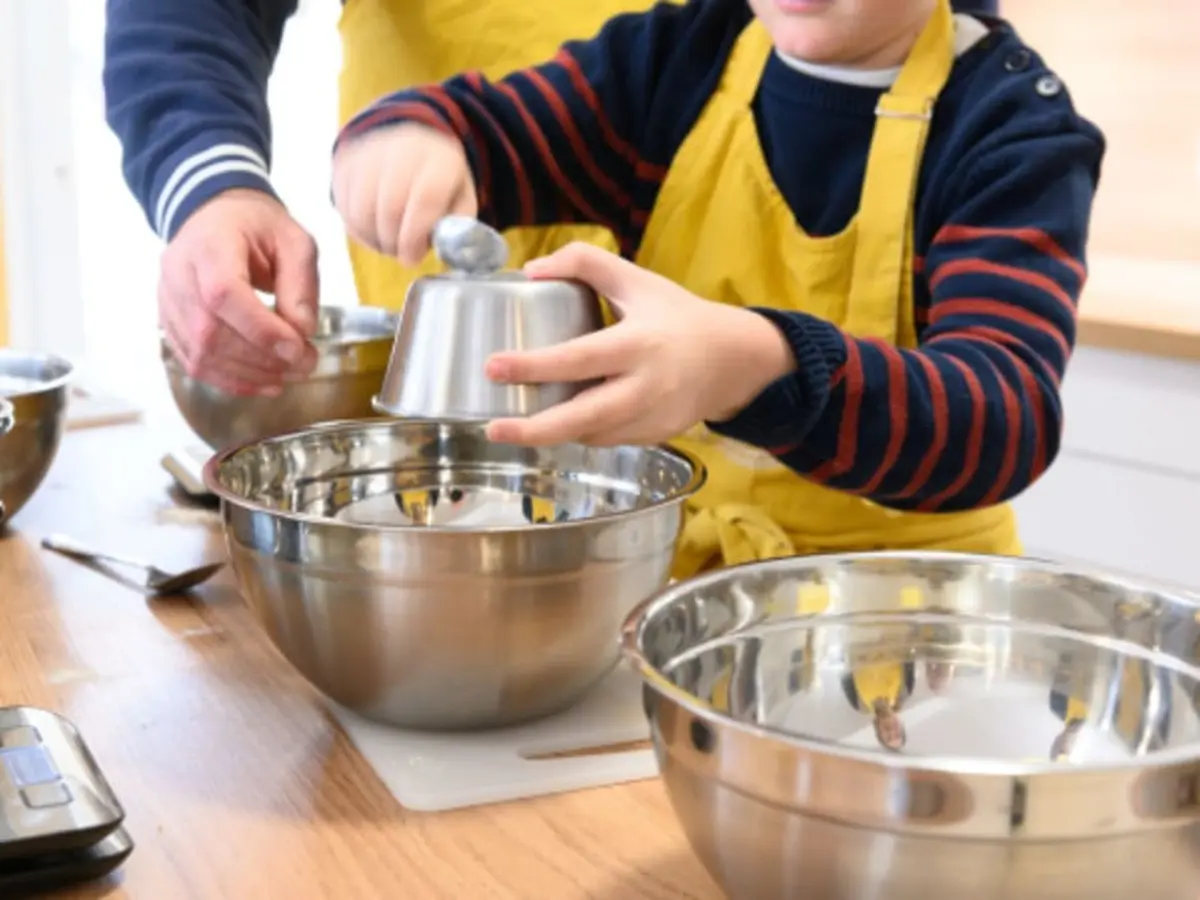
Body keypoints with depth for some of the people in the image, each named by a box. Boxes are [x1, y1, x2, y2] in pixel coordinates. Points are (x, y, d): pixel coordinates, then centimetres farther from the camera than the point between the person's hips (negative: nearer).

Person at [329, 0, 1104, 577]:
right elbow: (483, 129, 3)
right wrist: (407, 143, -23)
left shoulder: (1015, 126, -13)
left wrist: (755, 370, -47)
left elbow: (1007, 413, -27)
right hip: (658, 549, 4)